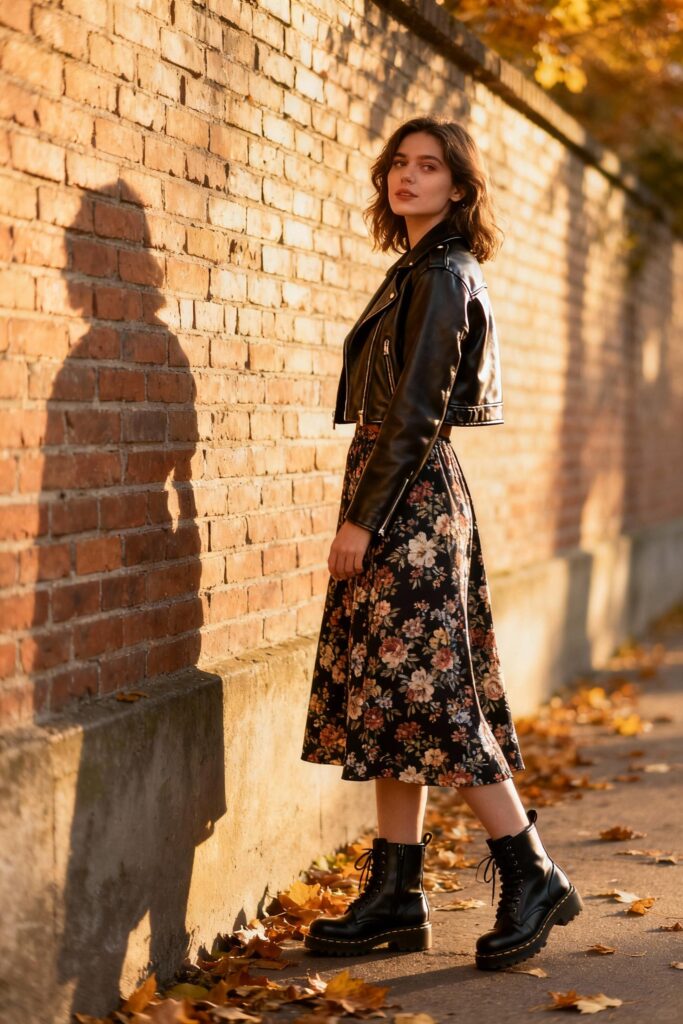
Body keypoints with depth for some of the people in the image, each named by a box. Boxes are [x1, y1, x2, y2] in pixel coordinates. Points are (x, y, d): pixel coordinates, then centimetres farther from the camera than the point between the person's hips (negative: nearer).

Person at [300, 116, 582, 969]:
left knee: (429, 697, -7)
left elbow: (415, 413, -17)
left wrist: (362, 519, -17)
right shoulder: (423, 272, 17)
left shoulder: (440, 275, -12)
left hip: (408, 501, -10)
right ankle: (394, 897, 14)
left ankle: (532, 877, 2)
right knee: (395, 698, 9)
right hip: (411, 499, 10)